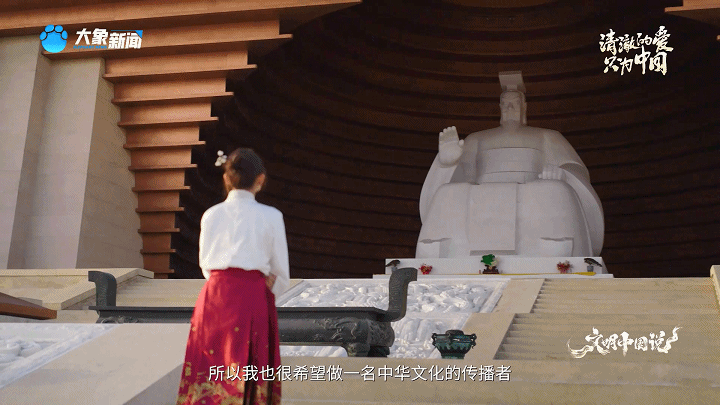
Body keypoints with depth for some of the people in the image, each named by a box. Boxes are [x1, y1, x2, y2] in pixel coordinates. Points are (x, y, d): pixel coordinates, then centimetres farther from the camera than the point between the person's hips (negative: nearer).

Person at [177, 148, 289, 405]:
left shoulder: (211, 215, 7)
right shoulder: (271, 217, -1)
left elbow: (205, 265, 13)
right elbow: (281, 274, 4)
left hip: (214, 295, 3)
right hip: (253, 296, -3)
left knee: (207, 369, 8)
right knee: (248, 376, 1)